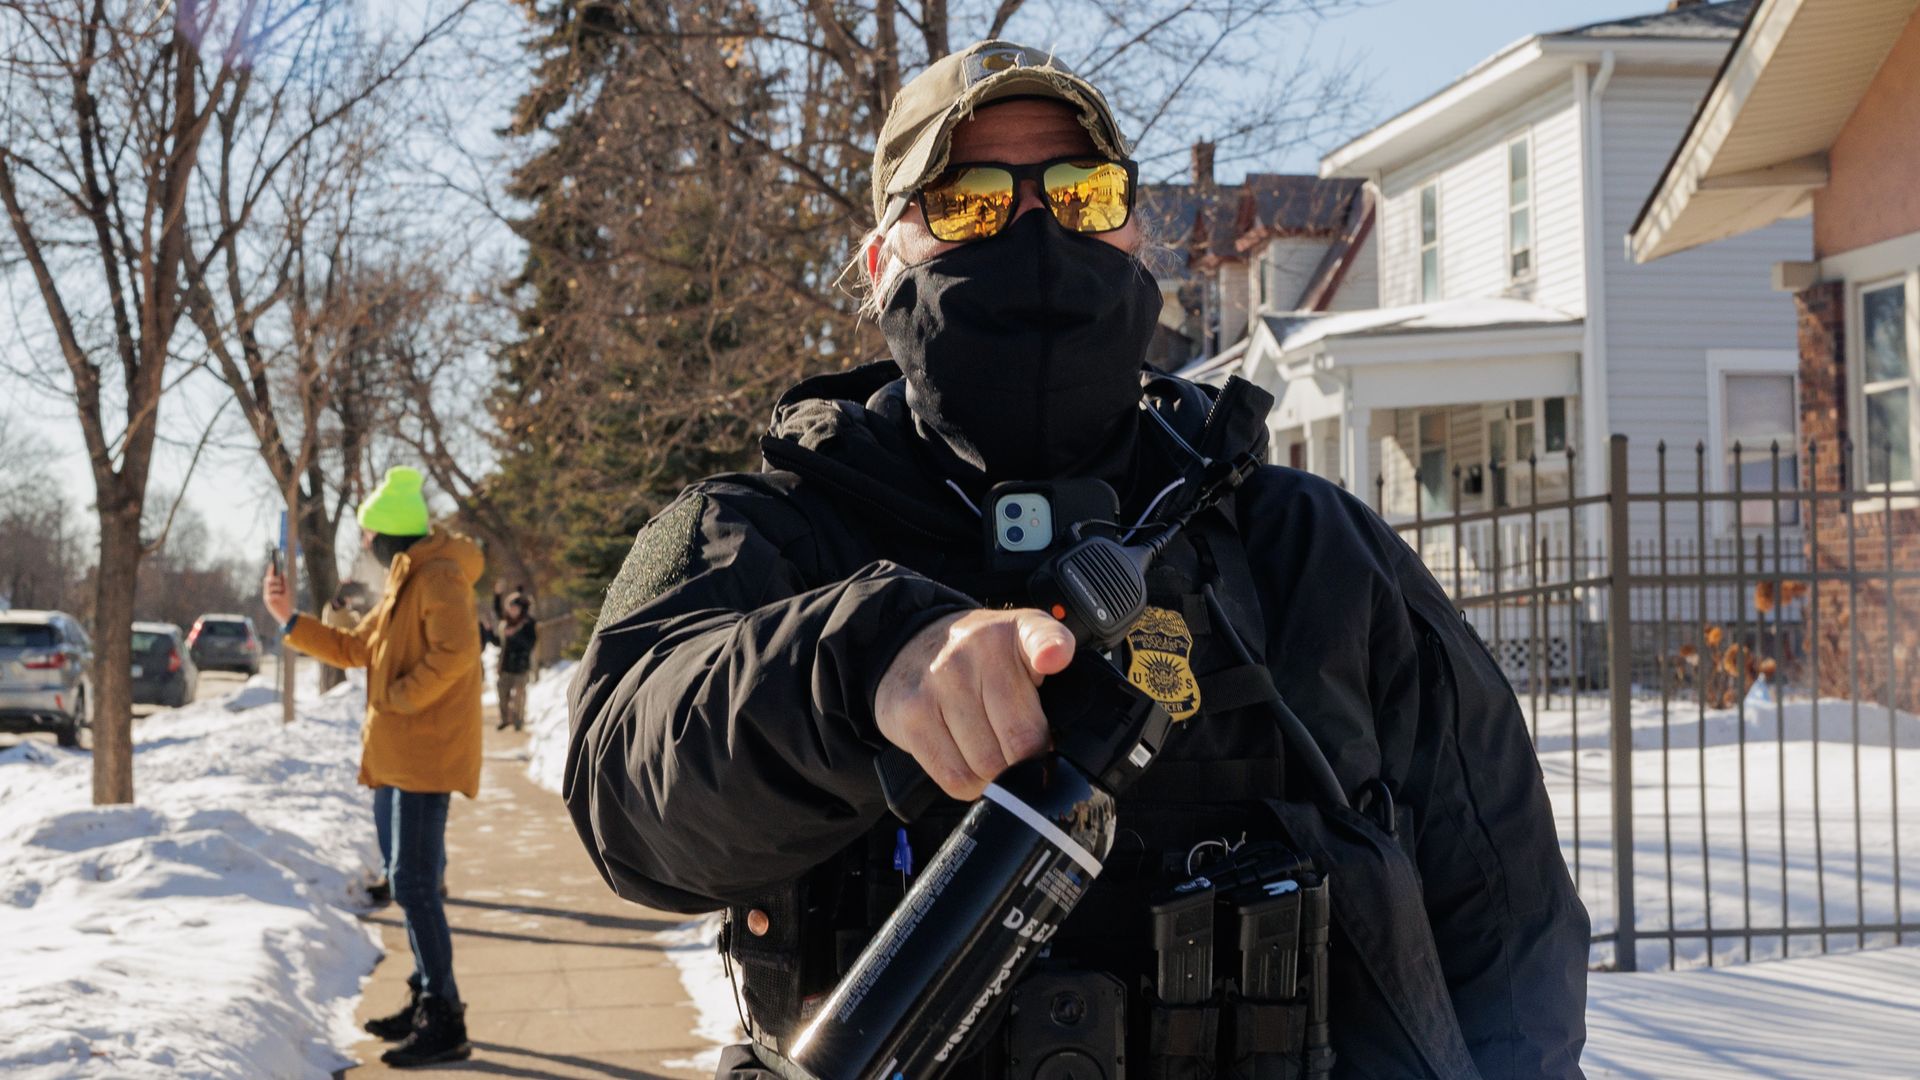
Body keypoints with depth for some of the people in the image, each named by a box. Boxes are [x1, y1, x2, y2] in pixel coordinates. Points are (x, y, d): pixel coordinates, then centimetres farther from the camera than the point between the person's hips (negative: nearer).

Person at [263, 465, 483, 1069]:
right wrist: (290, 621, 19)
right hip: (396, 756, 11)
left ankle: (444, 1022, -11)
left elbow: (456, 650, -28)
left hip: (424, 753, -11)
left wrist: (399, 698, -20)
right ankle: (427, 1000, 25)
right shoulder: (404, 583, 19)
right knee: (410, 880, 16)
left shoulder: (438, 577, -14)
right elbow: (355, 649, 25)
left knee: (414, 883, -12)